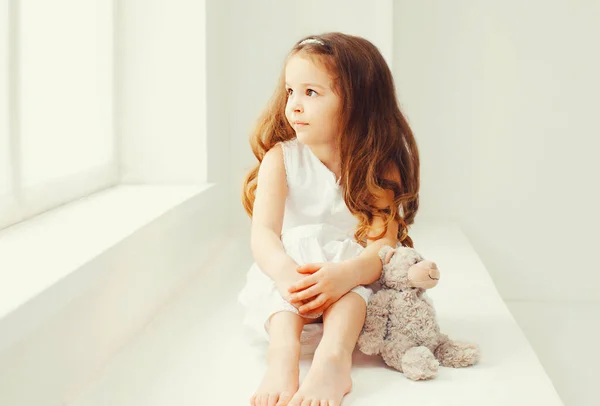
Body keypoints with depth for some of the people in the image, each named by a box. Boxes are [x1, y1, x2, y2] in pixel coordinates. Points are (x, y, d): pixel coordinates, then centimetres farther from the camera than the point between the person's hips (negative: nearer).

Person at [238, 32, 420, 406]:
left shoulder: (379, 166, -7)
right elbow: (264, 233, -19)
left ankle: (333, 358, -57)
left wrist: (344, 274, -43)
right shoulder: (281, 158, -5)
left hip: (357, 279, 0)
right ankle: (283, 352, -54)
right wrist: (285, 271, -43)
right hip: (291, 265, 1)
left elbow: (384, 245, -19)